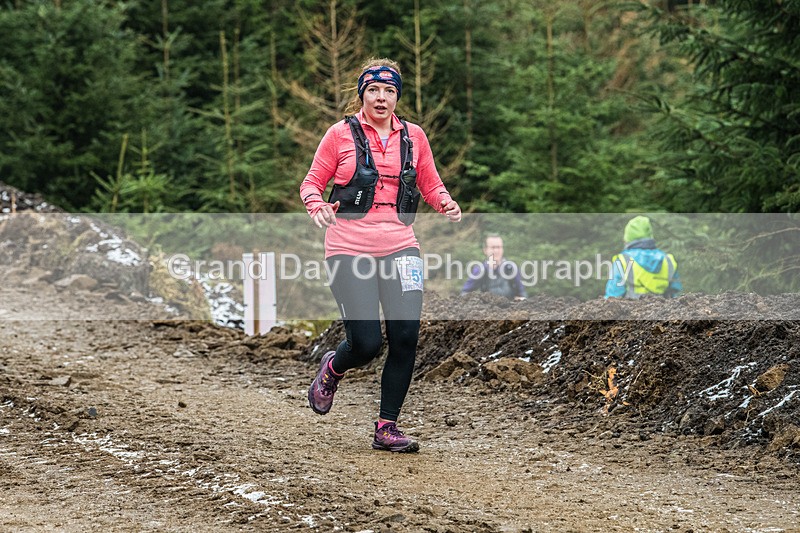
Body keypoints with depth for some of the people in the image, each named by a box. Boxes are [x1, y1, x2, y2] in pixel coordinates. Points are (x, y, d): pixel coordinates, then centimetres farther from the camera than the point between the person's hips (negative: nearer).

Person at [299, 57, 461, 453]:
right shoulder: (341, 134, 1)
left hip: (399, 246, 3)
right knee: (366, 344, -9)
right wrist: (317, 206, -16)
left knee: (405, 337, -9)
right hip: (349, 249, -3)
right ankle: (332, 369, 29)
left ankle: (386, 428, 5)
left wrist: (446, 204, -1)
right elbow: (311, 183, 6)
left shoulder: (413, 136, 10)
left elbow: (430, 184, 20)